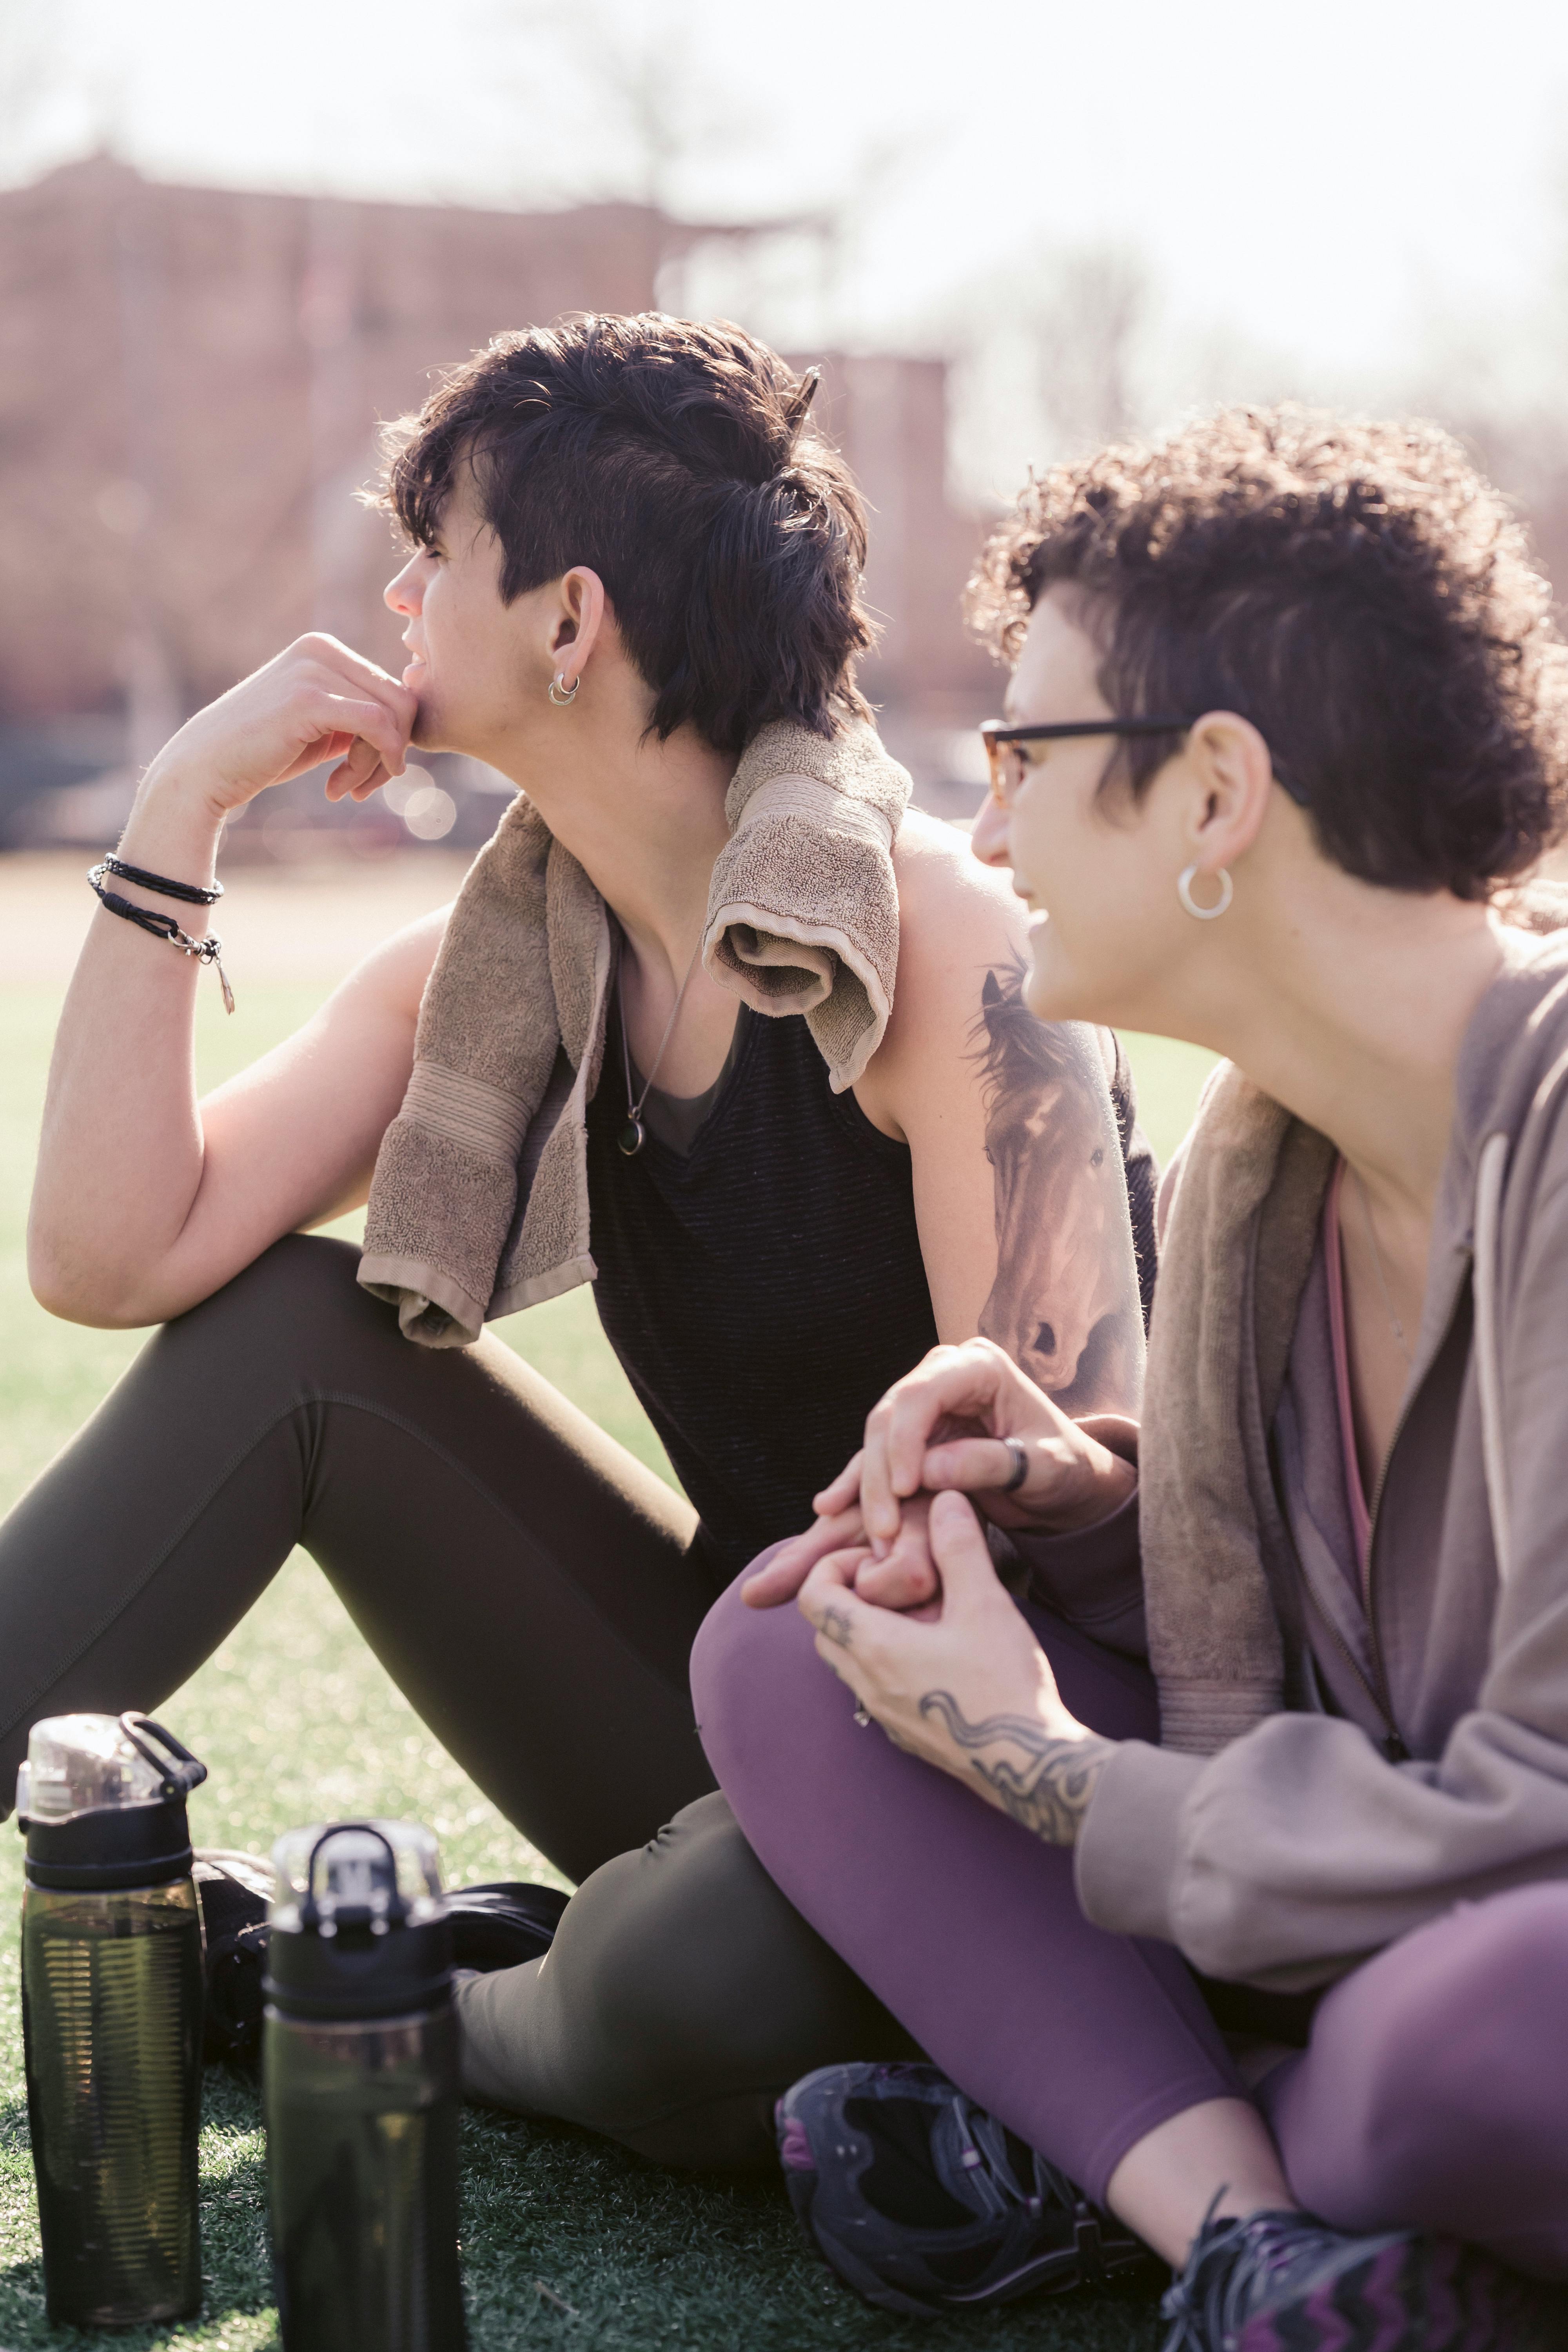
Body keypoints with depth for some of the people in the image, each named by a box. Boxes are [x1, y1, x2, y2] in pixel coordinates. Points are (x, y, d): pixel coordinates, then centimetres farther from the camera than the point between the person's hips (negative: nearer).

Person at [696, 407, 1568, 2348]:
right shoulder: (1255, 1159, 1)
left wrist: (1049, 1776, -13)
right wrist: (1092, 1500, -7)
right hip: (1379, 1946, 8)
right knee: (780, 1652, -1)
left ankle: (1094, 2162, -8)